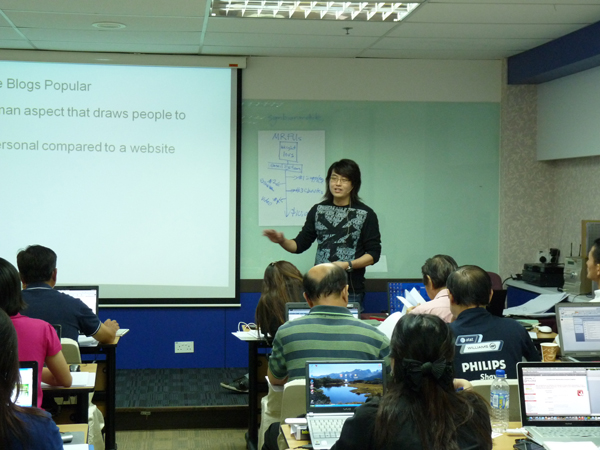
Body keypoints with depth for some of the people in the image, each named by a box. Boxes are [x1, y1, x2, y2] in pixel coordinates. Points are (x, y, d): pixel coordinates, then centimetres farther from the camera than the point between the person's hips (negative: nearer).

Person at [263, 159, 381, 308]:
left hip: (351, 291, -3)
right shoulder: (318, 210, 9)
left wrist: (348, 265, -16)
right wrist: (282, 241, -10)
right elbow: (300, 245, 10)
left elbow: (373, 254, -2)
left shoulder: (366, 214, -1)